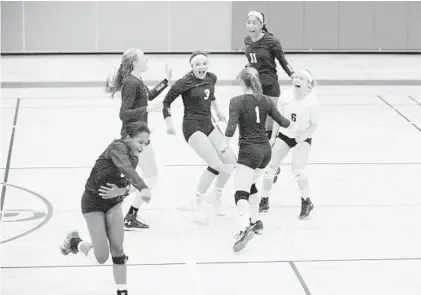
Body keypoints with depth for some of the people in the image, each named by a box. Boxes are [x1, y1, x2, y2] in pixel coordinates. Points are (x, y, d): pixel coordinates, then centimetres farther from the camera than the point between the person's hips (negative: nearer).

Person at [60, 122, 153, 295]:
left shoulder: (134, 158, -2)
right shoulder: (118, 147, -27)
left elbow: (126, 182, -1)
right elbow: (126, 168, -47)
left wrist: (121, 191, -26)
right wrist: (143, 188, -62)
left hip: (113, 202, 7)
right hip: (93, 202, -7)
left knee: (118, 249, -2)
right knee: (102, 258, -4)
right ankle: (76, 242, 25)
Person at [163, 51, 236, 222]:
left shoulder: (211, 78, 4)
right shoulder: (185, 83, -15)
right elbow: (167, 101, -9)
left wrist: (217, 110, 32)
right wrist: (169, 122, -18)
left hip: (208, 125, 8)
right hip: (192, 127, -8)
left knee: (230, 161, 4)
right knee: (216, 164, -19)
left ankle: (216, 196, 27)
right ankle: (198, 203, -3)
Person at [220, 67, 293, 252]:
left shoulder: (237, 102, -10)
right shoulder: (265, 101, 5)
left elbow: (231, 126, -21)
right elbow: (282, 121, 11)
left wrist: (225, 143, -6)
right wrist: (294, 126, 31)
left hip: (249, 151, -6)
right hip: (266, 150, 7)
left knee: (241, 192, -14)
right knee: (249, 184, 28)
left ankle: (244, 228, -35)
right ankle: (256, 222, 29)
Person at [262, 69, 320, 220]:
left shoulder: (313, 102, -20)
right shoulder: (285, 97, -10)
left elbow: (314, 124, -13)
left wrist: (303, 136, -26)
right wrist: (273, 136, 5)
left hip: (303, 139, -4)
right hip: (284, 135, 4)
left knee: (297, 169, -21)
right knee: (269, 167, 1)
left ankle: (306, 202, 0)